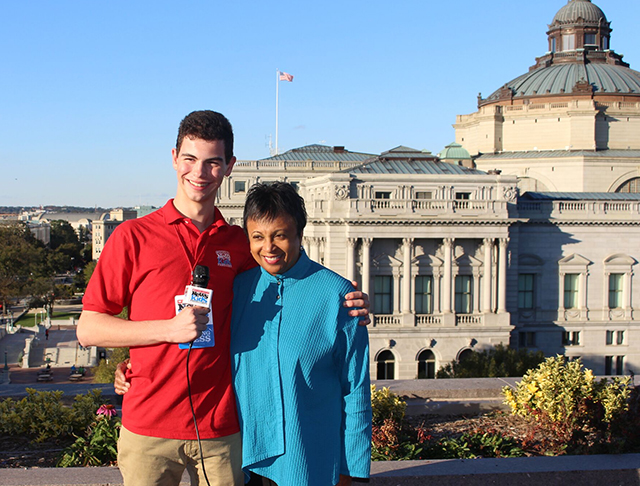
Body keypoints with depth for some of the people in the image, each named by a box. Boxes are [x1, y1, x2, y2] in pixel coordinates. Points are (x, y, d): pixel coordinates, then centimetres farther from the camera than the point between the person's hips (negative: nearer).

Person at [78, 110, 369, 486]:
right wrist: (169, 329, -15)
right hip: (149, 430, -2)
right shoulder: (133, 237, -1)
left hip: (222, 430, 2)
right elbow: (88, 329, -2)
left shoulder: (240, 243, 7)